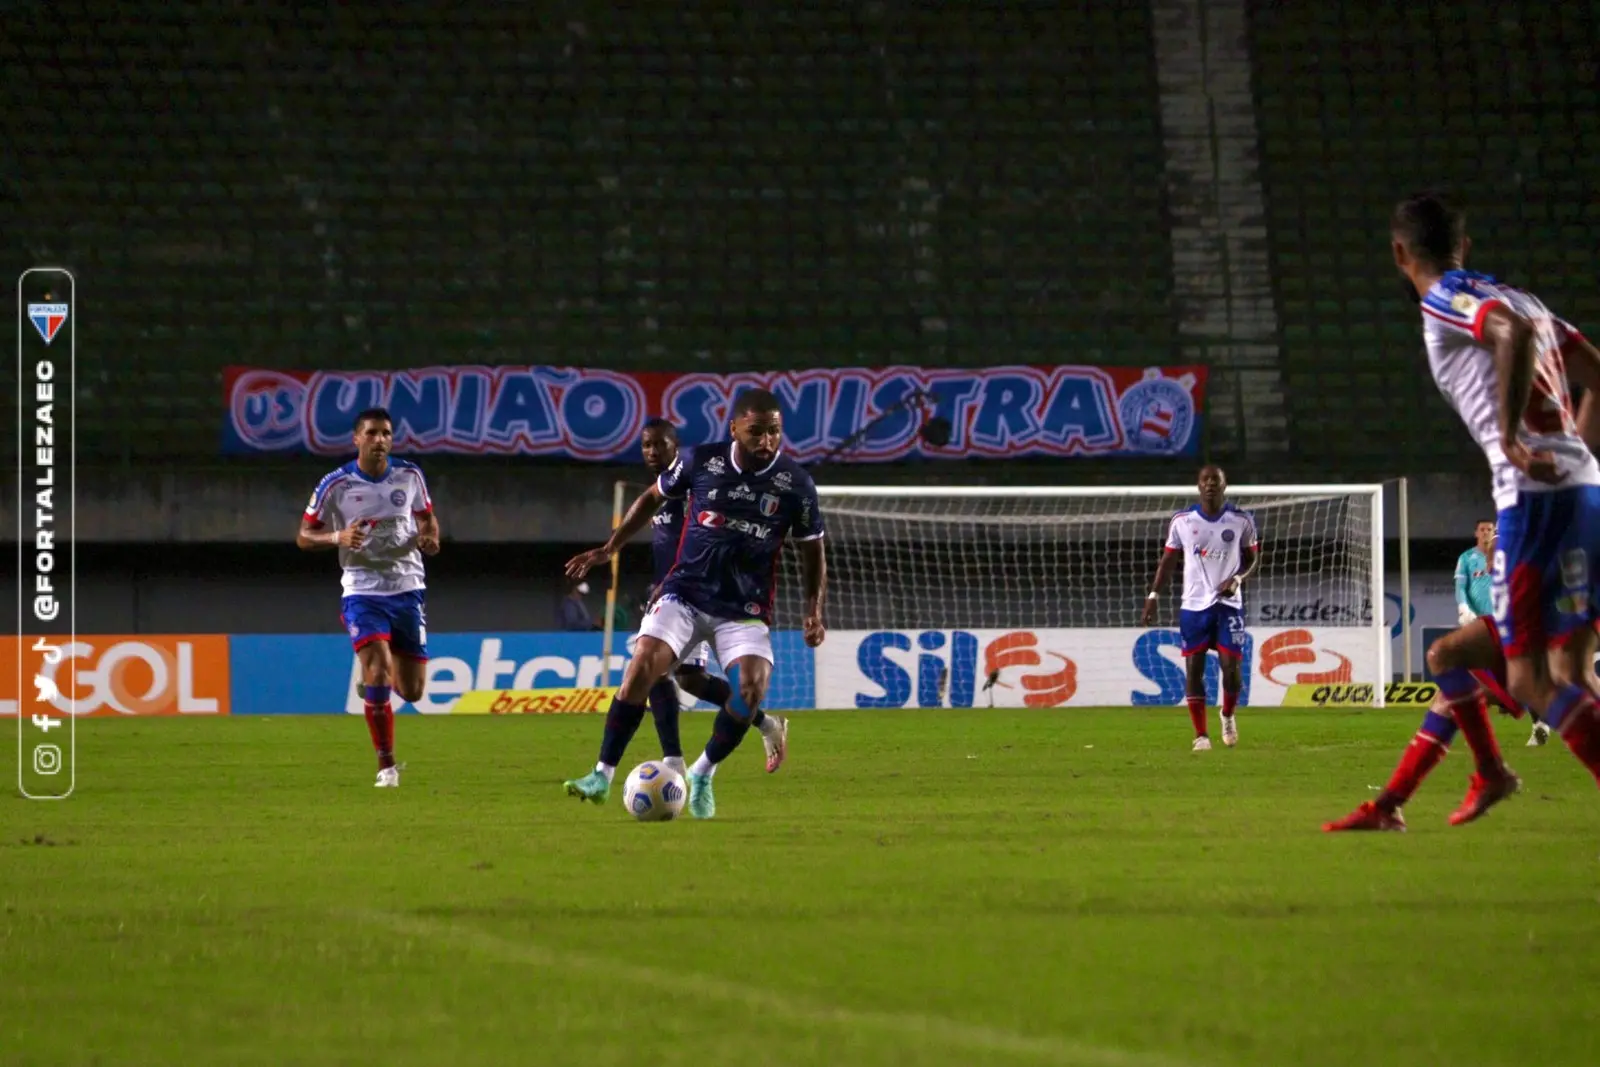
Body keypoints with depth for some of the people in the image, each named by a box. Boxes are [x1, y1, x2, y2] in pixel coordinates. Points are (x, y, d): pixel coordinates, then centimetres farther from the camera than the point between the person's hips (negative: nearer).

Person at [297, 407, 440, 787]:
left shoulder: (409, 475, 2)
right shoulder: (336, 484, -7)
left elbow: (427, 516, 18)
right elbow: (304, 536, -1)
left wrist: (430, 538, -6)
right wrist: (338, 537, -21)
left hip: (408, 589, 3)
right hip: (363, 593, -3)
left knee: (412, 690, 4)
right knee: (378, 672, -22)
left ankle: (374, 680, 42)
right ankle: (386, 766, -9)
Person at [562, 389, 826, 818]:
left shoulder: (795, 484, -7)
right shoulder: (700, 461, -6)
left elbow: (812, 551, 7)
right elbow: (652, 498, 13)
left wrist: (813, 611, -4)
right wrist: (608, 549, 9)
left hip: (745, 609, 0)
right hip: (684, 594, 0)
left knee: (752, 689, -21)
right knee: (642, 667, -20)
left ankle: (702, 776, 5)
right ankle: (603, 776, -11)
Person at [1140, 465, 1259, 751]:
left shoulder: (1241, 521, 0)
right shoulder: (1182, 521, 2)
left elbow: (1252, 558, 9)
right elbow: (1168, 560, 9)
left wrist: (1237, 578, -11)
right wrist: (1153, 596, 2)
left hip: (1228, 603, -1)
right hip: (1194, 605, 1)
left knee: (1230, 666, -9)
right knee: (1194, 668, -3)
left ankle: (1228, 716, 22)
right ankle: (1201, 735, 5)